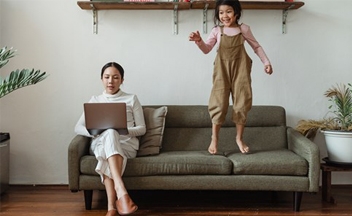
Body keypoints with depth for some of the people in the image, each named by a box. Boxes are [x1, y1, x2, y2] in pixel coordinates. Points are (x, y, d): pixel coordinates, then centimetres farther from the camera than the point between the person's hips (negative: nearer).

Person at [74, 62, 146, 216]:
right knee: (109, 133, -38)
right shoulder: (95, 100, 19)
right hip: (100, 143, 1)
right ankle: (121, 192, -53)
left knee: (110, 134, -39)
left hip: (127, 143, -1)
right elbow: (78, 128, 11)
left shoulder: (132, 99, 14)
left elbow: (142, 129, 9)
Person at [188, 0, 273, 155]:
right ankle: (214, 139, 9)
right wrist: (199, 41, -20)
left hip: (240, 69, 1)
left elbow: (256, 46, 10)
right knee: (219, 104, -4)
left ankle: (239, 138, 19)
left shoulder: (244, 29, 2)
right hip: (222, 70, 0)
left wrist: (266, 62, 4)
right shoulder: (217, 31, 1)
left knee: (242, 104, 4)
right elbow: (207, 49, -1)